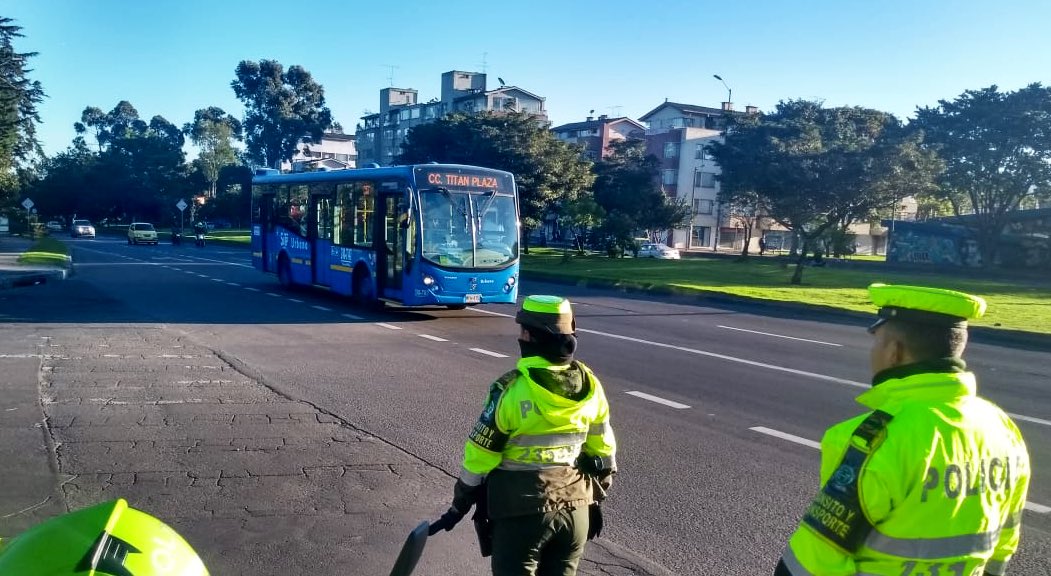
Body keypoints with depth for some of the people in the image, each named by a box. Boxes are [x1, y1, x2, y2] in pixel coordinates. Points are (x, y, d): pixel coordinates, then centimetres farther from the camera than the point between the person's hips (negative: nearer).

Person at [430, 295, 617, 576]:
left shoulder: (511, 389, -19)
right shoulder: (590, 385, -3)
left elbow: (479, 457, -11)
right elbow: (604, 452, 7)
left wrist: (458, 507, 3)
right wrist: (594, 498, 21)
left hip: (521, 510, -5)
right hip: (575, 509, 5)